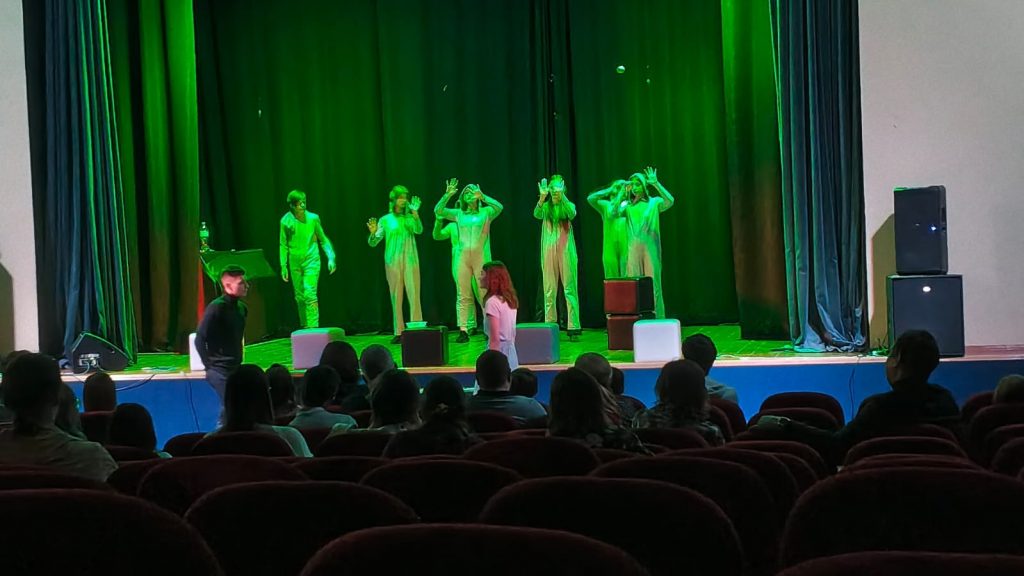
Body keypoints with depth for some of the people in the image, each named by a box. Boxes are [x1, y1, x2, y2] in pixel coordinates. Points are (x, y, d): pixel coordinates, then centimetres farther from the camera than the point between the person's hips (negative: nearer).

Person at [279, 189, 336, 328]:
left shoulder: (313, 218, -5)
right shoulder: (286, 221, -2)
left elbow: (323, 239, 5)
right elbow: (283, 245, 5)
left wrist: (330, 257, -4)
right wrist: (283, 266, 4)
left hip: (311, 261, -2)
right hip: (294, 263, 2)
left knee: (310, 294, -15)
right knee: (299, 297, 10)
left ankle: (313, 327, -14)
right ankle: (304, 328, 23)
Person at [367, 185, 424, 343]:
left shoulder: (410, 218, 9)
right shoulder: (385, 220, 7)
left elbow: (419, 231, -11)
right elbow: (373, 243, 4)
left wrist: (415, 213, -24)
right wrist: (373, 233, -17)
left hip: (410, 261, 0)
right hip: (392, 262, 0)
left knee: (414, 296, -5)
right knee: (396, 297, 1)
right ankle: (399, 332, 5)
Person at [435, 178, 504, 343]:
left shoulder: (486, 212, 7)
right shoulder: (459, 214, 14)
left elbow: (499, 207, -12)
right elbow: (438, 211, 6)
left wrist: (482, 197, -20)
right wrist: (448, 195, -5)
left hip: (481, 257, -2)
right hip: (463, 257, 3)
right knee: (463, 295, 1)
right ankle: (463, 330, 2)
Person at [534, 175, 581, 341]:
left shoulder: (568, 205, 6)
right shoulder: (546, 207, 9)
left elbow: (572, 214, -17)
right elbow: (537, 214, -13)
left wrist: (562, 195, -29)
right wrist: (542, 197, -30)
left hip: (566, 251, -2)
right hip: (548, 251, 2)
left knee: (570, 289, -5)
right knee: (549, 291, 3)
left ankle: (573, 328, -6)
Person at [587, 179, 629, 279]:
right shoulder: (606, 205, 15)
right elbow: (590, 198, 2)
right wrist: (608, 190, 4)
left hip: (625, 245, -3)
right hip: (610, 245, 3)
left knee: (626, 276, -7)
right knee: (611, 277, 2)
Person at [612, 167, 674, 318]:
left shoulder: (654, 202, 7)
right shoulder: (627, 205, 12)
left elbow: (670, 201, -12)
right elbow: (615, 211, -7)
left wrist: (655, 184, -14)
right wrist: (623, 191, -3)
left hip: (651, 249, -2)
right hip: (633, 249, 2)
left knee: (653, 285, -3)